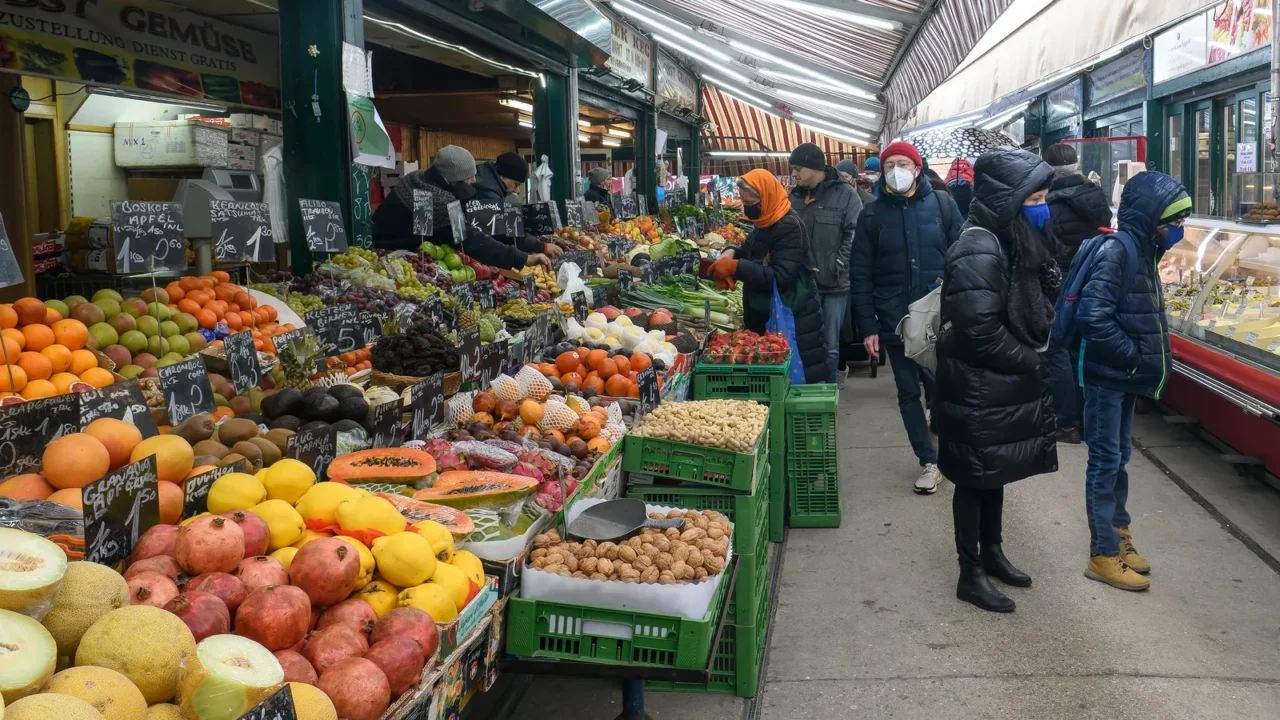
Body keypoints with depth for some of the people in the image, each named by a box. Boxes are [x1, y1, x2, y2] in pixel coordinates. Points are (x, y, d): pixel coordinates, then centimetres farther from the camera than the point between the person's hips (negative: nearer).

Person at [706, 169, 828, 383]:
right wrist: (731, 253, 0)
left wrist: (735, 267, -25)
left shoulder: (789, 227, -19)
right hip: (767, 318, 9)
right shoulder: (766, 224, 10)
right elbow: (750, 251, 24)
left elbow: (780, 278, -26)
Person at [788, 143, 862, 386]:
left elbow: (855, 235, -8)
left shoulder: (845, 194, -4)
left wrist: (838, 267, -14)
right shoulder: (794, 197, 10)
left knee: (830, 346, 3)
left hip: (834, 284, -4)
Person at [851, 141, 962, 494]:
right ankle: (928, 461, 22)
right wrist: (867, 326, -3)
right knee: (909, 392, 9)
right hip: (896, 321, 2)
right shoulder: (873, 214, 3)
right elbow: (860, 275, 2)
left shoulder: (942, 205, 0)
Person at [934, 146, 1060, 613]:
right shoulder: (979, 252, -23)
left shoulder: (1016, 241, 7)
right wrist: (1031, 362, -13)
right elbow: (980, 330, -27)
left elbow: (1038, 308, 17)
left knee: (996, 472, 20)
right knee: (975, 477, 4)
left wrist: (1035, 357, 2)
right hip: (980, 389, -9)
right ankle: (971, 574, 17)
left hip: (1009, 384, 9)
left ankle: (991, 552, 37)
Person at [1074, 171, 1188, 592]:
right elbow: (1093, 317, -29)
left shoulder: (1142, 251, 9)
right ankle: (1104, 555, 8)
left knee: (1119, 458, 18)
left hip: (1126, 376, 9)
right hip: (1107, 377, -9)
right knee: (1106, 462, -1)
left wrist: (1144, 360, 5)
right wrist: (1133, 357, -18)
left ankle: (1117, 536, 31)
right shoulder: (1117, 251, -20)